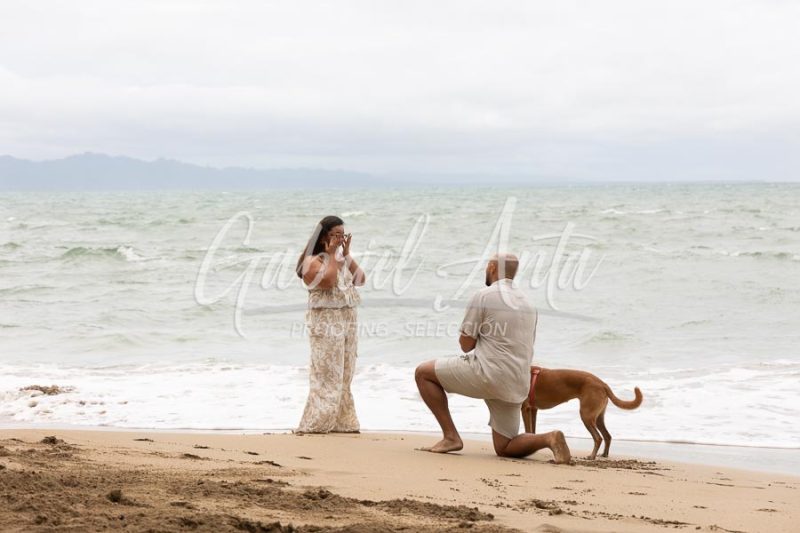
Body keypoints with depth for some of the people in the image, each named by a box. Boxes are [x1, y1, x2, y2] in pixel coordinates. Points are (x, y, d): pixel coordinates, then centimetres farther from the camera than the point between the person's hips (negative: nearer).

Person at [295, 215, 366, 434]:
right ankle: (314, 423, -5)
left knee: (344, 376, 7)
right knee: (327, 375, -8)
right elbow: (328, 281, -23)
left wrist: (346, 254, 1)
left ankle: (341, 422, 12)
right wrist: (333, 255, -14)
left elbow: (361, 279, 5)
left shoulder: (341, 258, 15)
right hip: (326, 322, -7)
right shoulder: (313, 261, -7)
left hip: (348, 320, 7)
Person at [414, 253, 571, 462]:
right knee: (503, 448, 16)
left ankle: (451, 436, 1)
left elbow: (466, 344, -5)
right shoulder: (527, 303, 19)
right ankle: (549, 438, -11)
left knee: (423, 372, 8)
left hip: (487, 374, -7)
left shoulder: (483, 296, -5)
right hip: (517, 386, 7)